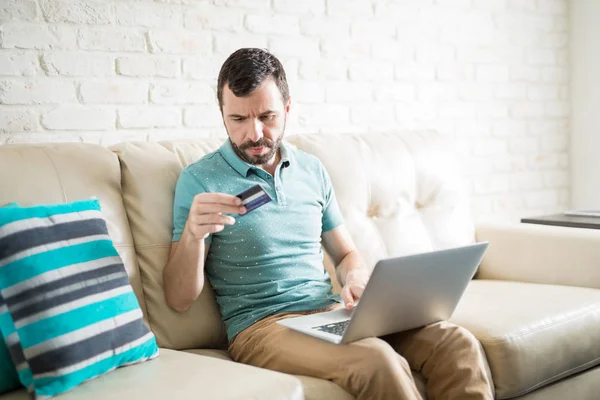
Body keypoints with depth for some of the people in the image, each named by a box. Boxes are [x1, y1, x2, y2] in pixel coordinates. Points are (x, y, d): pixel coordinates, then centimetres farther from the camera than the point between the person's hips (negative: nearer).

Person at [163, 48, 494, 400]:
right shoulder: (199, 181, -2)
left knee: (457, 344, -18)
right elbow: (180, 300, -4)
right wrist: (192, 233, -23)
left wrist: (356, 281, -2)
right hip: (262, 326, -5)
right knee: (378, 361, -33)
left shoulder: (313, 170, 13)